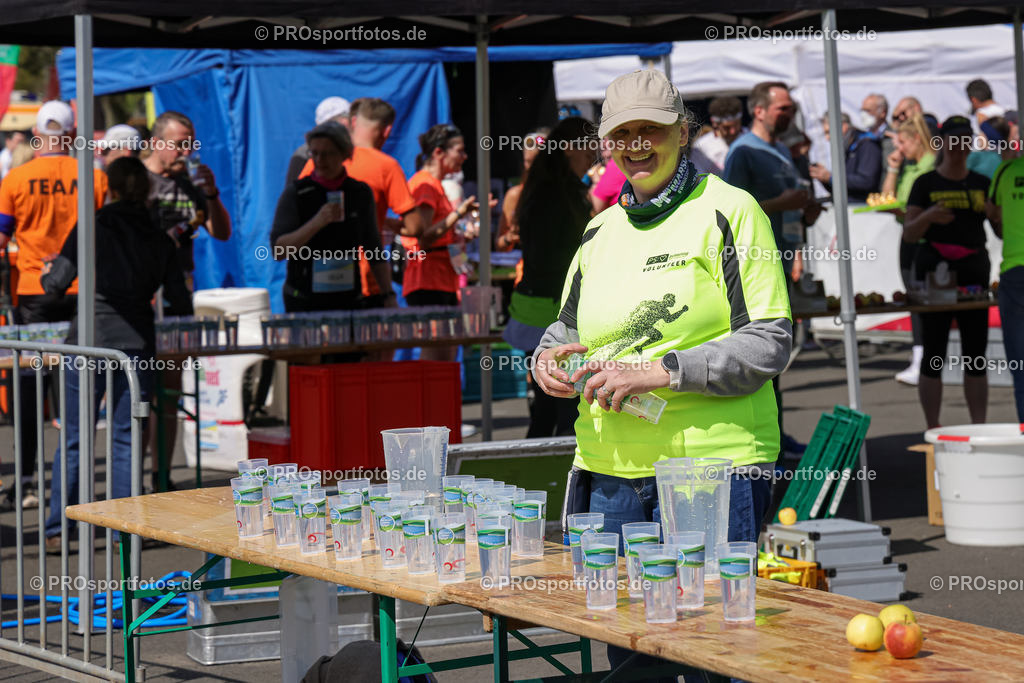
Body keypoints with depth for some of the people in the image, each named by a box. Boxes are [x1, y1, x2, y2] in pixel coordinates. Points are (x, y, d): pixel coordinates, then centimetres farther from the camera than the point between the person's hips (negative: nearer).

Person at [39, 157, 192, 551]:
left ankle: (57, 530, 8)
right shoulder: (160, 241, 4)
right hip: (136, 345, 2)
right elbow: (181, 304, 6)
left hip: (89, 343, -2)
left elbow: (56, 285, -7)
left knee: (74, 439, 6)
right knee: (125, 438, 8)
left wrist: (46, 272, 15)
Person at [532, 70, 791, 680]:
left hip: (712, 469, -6)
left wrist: (661, 372, -17)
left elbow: (770, 343, -9)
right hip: (609, 472, 6)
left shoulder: (728, 212, -2)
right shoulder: (600, 230, 17)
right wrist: (549, 357, 3)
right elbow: (569, 327, 28)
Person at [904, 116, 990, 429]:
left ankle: (979, 425, 7)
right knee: (934, 354, -2)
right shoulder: (926, 184, 2)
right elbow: (909, 234, -3)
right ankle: (933, 428, 1)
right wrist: (928, 216, -22)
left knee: (976, 354, 2)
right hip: (934, 272, -3)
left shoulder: (981, 183, 12)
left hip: (974, 273, 3)